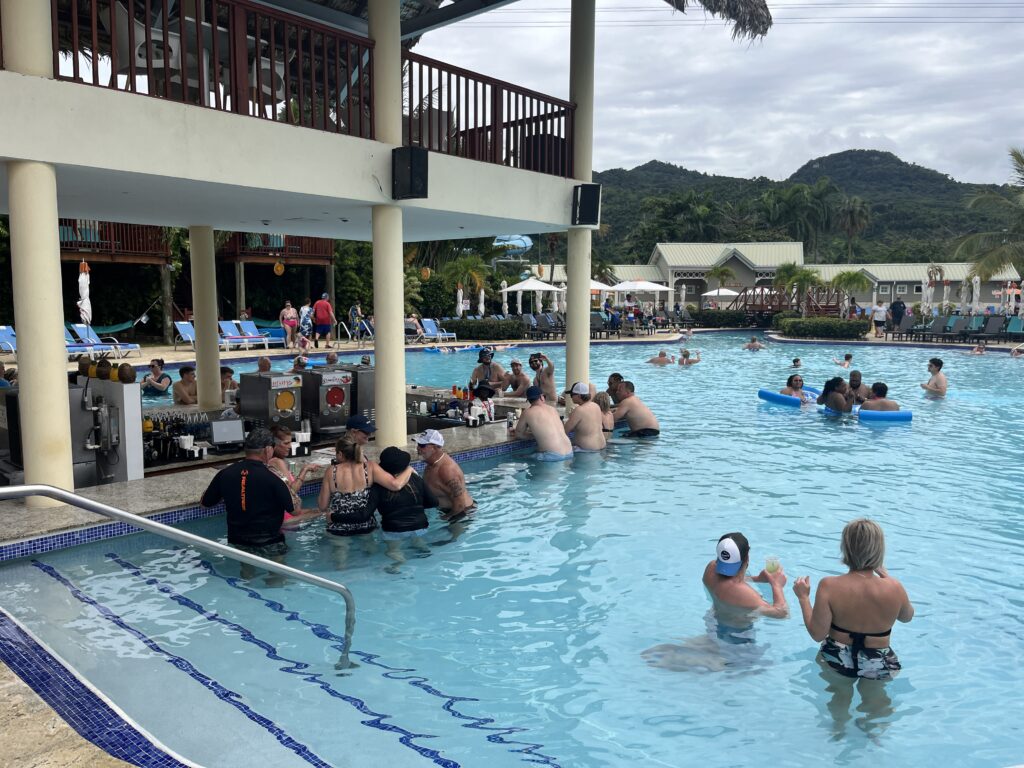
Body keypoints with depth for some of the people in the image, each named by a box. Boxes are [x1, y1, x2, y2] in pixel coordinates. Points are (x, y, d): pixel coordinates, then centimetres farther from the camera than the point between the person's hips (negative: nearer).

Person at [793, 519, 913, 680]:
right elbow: (907, 617, 6)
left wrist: (803, 597, -7)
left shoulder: (829, 586, -23)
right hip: (878, 666, 0)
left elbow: (817, 634, -18)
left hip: (836, 660, 0)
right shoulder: (894, 588, -18)